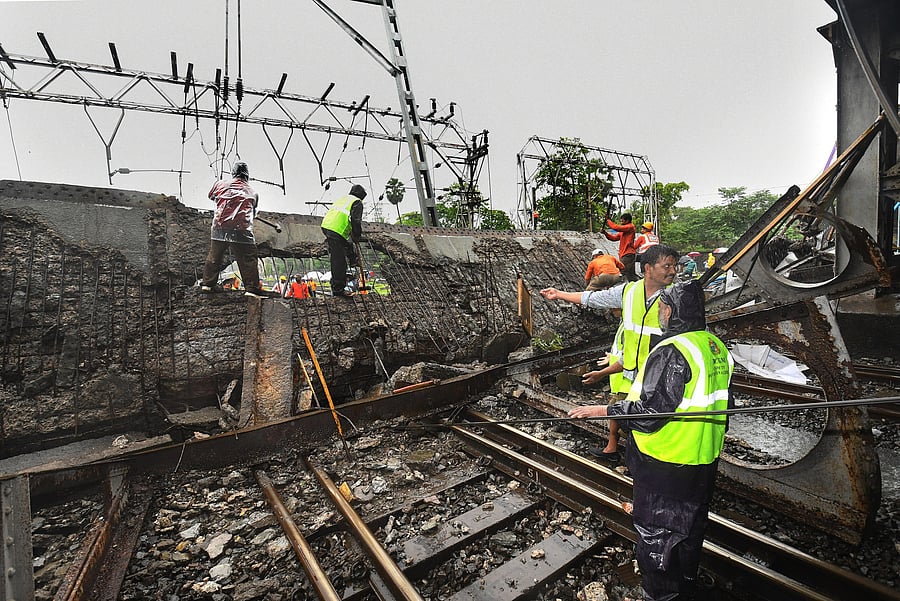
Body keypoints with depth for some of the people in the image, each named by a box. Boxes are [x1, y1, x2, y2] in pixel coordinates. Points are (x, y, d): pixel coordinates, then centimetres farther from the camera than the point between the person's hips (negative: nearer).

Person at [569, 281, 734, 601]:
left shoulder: (672, 352, -26)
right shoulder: (718, 348, 3)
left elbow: (650, 409, -27)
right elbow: (724, 403, 12)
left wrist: (600, 410, -20)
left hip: (665, 463, -9)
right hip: (705, 460, 9)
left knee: (655, 531, 11)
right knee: (690, 526, 25)